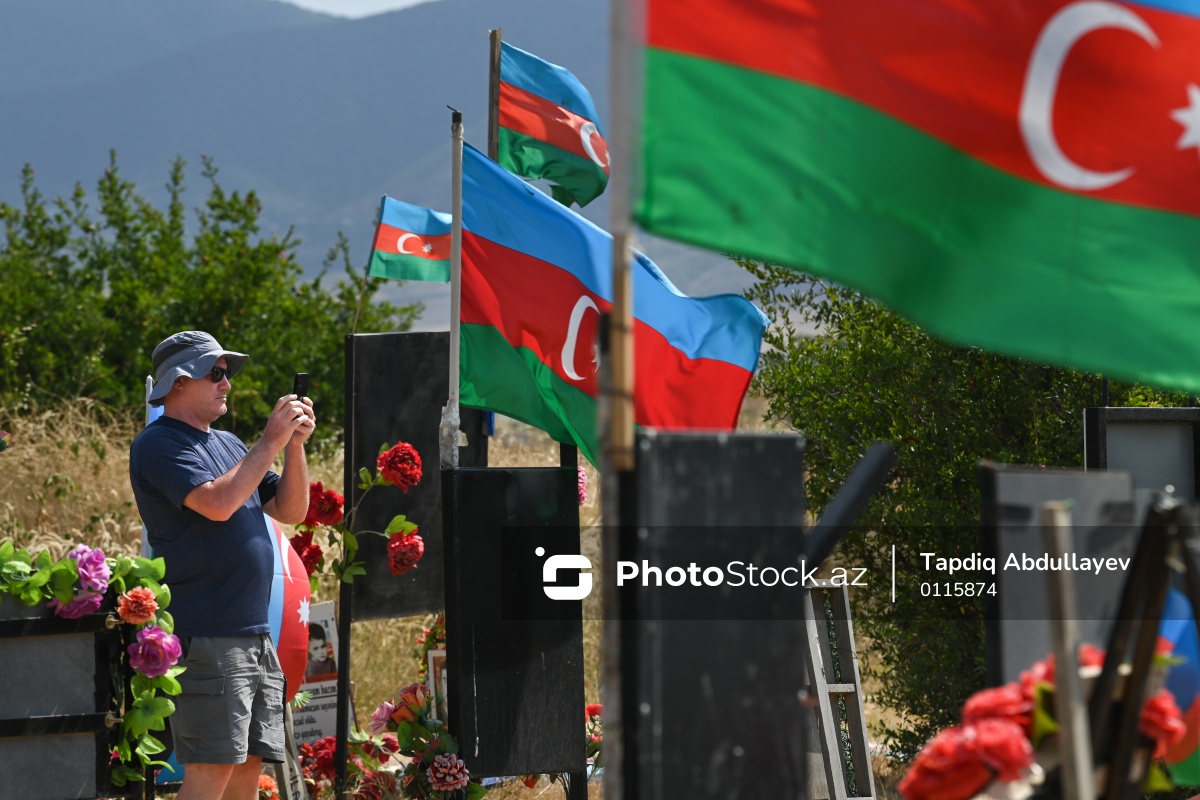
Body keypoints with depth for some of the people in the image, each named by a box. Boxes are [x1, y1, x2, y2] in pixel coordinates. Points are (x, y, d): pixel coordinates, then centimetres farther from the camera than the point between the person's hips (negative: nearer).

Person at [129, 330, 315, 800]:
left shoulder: (228, 444, 21)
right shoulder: (159, 445, -5)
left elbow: (291, 511, 18)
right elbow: (217, 502, -21)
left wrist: (295, 444, 4)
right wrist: (272, 441, -13)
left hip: (254, 634, 9)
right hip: (204, 636, -8)